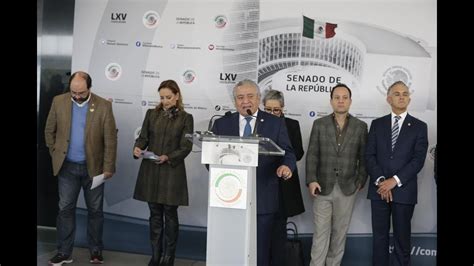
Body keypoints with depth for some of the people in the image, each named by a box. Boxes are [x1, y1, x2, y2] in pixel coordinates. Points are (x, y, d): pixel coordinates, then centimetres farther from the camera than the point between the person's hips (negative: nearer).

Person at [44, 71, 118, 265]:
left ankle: (95, 250, 23)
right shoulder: (59, 102, -2)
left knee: (95, 210, 9)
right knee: (65, 209, 6)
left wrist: (108, 167, -9)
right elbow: (49, 130, 8)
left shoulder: (104, 106, -9)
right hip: (67, 167, 2)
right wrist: (55, 154, 4)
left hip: (93, 167, -1)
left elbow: (110, 139, -8)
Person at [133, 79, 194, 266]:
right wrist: (137, 148, -15)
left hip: (172, 172, -3)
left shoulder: (185, 118, -1)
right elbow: (143, 137, 7)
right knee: (155, 215, 9)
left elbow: (186, 147, -6)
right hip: (151, 171, 3)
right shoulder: (151, 114, 8)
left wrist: (168, 157, -20)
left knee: (170, 215, 2)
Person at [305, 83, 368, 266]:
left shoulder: (360, 126, 5)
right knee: (321, 233, 1)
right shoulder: (319, 124, 4)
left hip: (347, 189, 1)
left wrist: (361, 182, 0)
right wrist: (311, 180, -10)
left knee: (340, 233, 10)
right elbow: (312, 155, 0)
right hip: (323, 187, -1)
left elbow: (363, 157, 6)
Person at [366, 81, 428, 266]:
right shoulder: (377, 124, 9)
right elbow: (369, 155, 2)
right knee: (379, 236, 9)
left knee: (402, 237, 5)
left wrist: (394, 180, -14)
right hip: (379, 188, 2)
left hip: (404, 190, -1)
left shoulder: (419, 126, 4)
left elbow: (418, 160, -6)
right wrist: (380, 180, -11)